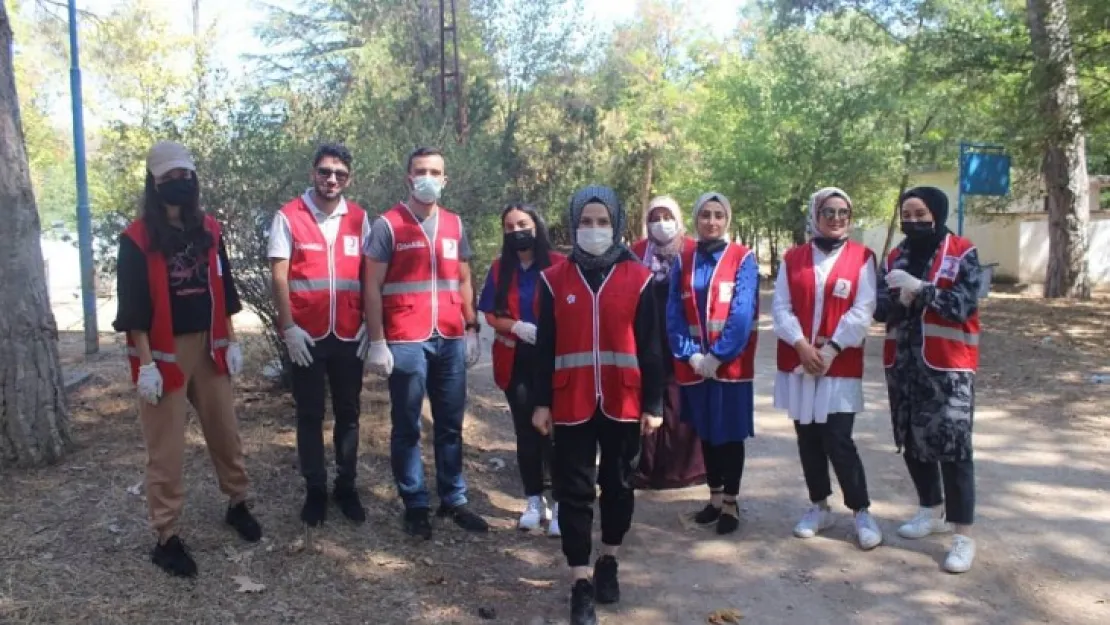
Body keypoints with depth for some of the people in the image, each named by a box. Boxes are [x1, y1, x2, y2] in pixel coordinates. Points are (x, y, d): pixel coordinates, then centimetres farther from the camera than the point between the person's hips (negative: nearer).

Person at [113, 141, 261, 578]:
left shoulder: (209, 230, 7)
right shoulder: (137, 239, -8)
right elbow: (133, 307, -10)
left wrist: (231, 341, 9)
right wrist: (145, 363, -15)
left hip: (208, 345, 5)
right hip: (163, 350, -5)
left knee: (226, 432, 15)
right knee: (167, 448, 1)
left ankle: (238, 504, 35)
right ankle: (166, 538, 12)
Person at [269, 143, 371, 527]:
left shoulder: (359, 218, 6)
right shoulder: (288, 217, -2)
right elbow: (279, 276, -5)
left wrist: (370, 325, 0)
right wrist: (288, 327, -11)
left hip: (350, 335, 3)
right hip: (306, 335, -2)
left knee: (348, 413, 10)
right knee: (310, 416, 8)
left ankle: (347, 486, 23)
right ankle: (315, 491, 19)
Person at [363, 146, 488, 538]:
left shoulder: (455, 225, 11)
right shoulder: (387, 225, -3)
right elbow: (372, 287, -4)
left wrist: (471, 330, 10)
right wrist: (376, 343, -9)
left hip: (451, 340, 4)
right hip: (405, 342, -4)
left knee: (450, 425, 12)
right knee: (407, 428, 6)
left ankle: (454, 500, 24)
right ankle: (415, 505, 18)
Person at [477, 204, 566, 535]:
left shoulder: (559, 264, -6)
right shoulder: (500, 268, 5)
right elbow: (490, 315, 3)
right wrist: (517, 327, -14)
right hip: (516, 360, 3)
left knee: (553, 429, -5)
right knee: (526, 430, 9)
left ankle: (559, 504, 5)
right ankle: (534, 502, 20)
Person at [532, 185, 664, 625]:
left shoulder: (638, 278, 0)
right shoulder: (555, 279, 1)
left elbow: (650, 346, 1)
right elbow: (544, 347, 3)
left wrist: (653, 403, -1)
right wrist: (541, 402, 0)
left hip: (623, 403, 1)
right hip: (572, 403, 0)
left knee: (618, 483, 15)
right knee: (575, 491, 3)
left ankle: (609, 561, 36)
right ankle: (581, 583, 13)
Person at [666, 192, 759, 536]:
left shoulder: (743, 259, -4)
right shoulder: (683, 261, 7)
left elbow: (743, 314, -13)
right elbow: (674, 313, 2)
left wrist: (718, 355, -17)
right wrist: (691, 354, -10)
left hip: (731, 363, -3)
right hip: (694, 364, 3)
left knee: (730, 434, 4)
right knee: (706, 432, 13)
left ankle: (731, 504, 18)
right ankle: (714, 498, 28)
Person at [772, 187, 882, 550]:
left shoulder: (862, 258, 0)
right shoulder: (792, 258, 6)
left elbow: (862, 312, -7)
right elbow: (781, 308, 0)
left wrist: (831, 348, -14)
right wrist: (801, 344, -13)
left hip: (841, 365, -3)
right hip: (798, 363, 3)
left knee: (838, 441, -6)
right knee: (808, 439, 10)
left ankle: (861, 512, 11)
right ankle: (819, 507, 25)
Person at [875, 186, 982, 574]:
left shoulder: (963, 254, -4)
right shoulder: (896, 257, 11)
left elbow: (962, 306, -15)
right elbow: (880, 309, 3)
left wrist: (918, 288, -20)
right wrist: (899, 298, -17)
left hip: (947, 365, -5)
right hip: (903, 364, 6)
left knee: (953, 446, -6)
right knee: (912, 442, 14)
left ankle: (963, 534, 3)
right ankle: (933, 511, 34)